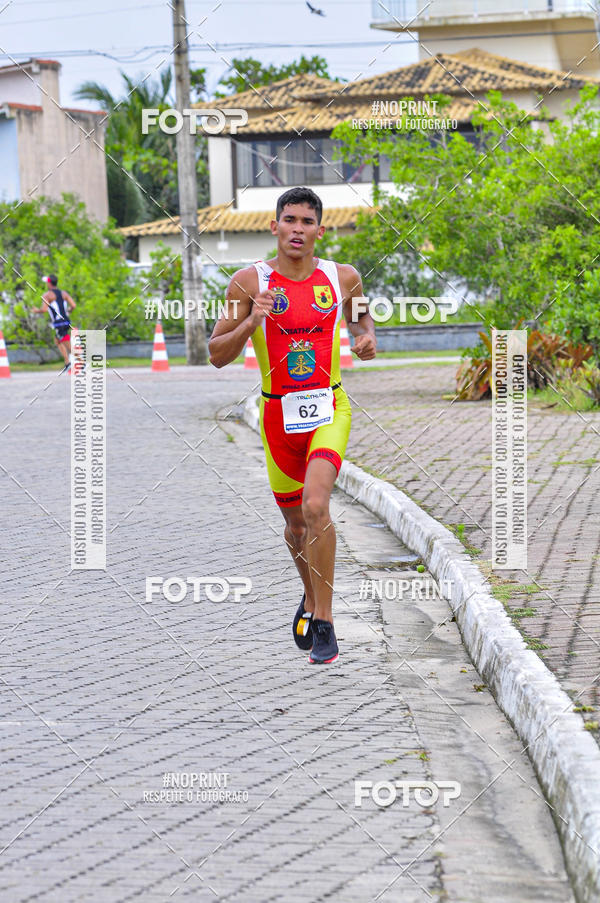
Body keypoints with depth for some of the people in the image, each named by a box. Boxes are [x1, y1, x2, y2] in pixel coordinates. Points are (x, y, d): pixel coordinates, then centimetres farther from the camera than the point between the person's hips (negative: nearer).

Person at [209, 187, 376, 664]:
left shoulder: (343, 278, -1)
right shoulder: (249, 281, -6)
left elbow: (361, 316, 22)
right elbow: (217, 355, -4)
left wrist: (366, 336, -1)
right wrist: (250, 322, -21)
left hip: (328, 409, -1)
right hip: (278, 413, 1)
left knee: (315, 506, -23)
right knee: (295, 521, 15)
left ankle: (323, 620, -15)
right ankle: (311, 596, 44)